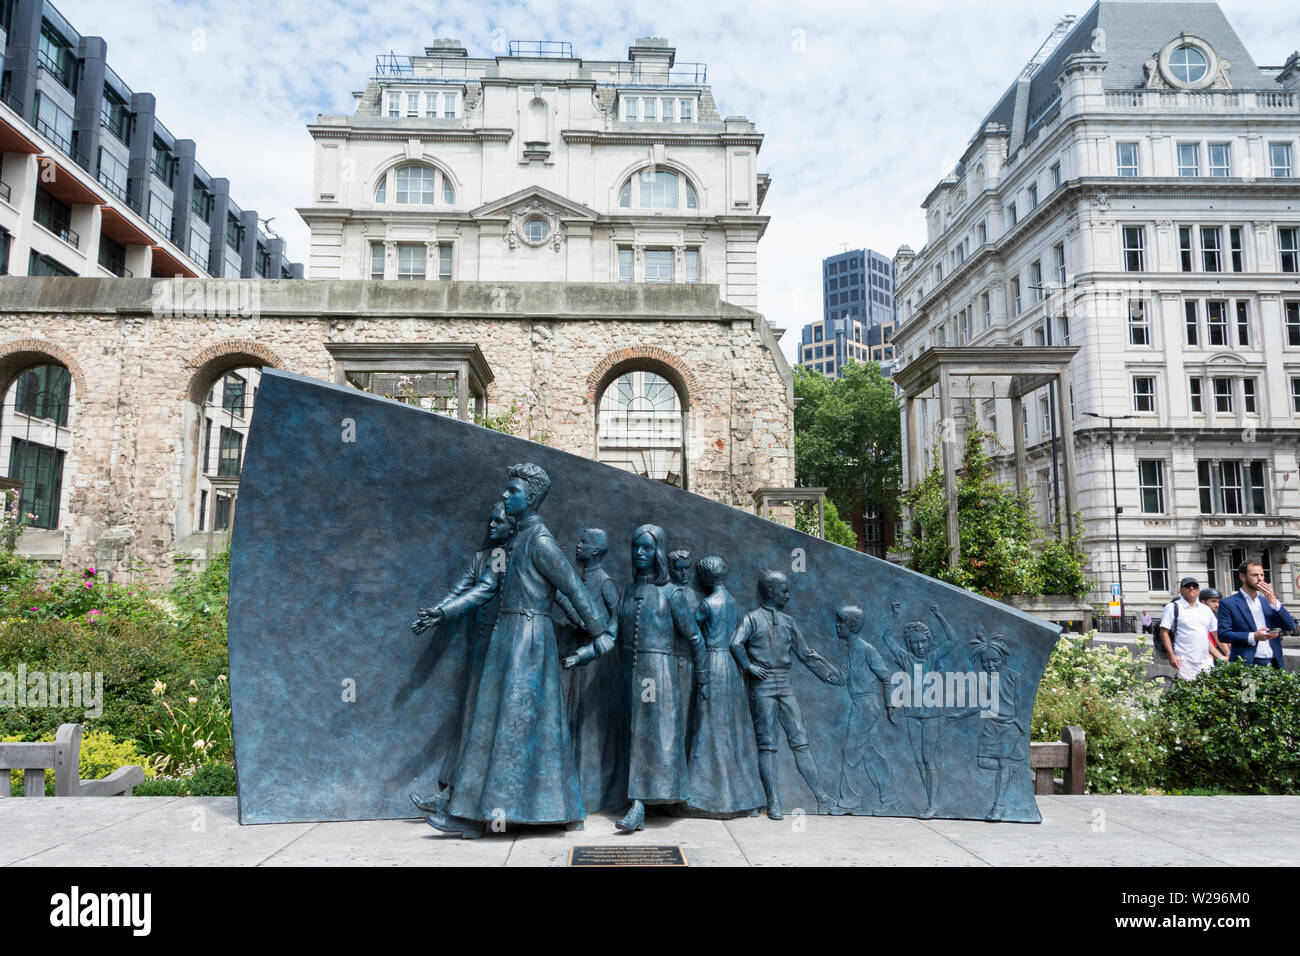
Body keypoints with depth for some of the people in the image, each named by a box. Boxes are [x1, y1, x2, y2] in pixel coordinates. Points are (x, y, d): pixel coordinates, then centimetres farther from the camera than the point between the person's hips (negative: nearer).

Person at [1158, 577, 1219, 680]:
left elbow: (1216, 633, 21)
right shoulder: (1172, 607, 3)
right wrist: (1171, 655, -12)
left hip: (1206, 661, 5)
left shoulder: (1206, 609, 19)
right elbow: (1164, 632, -3)